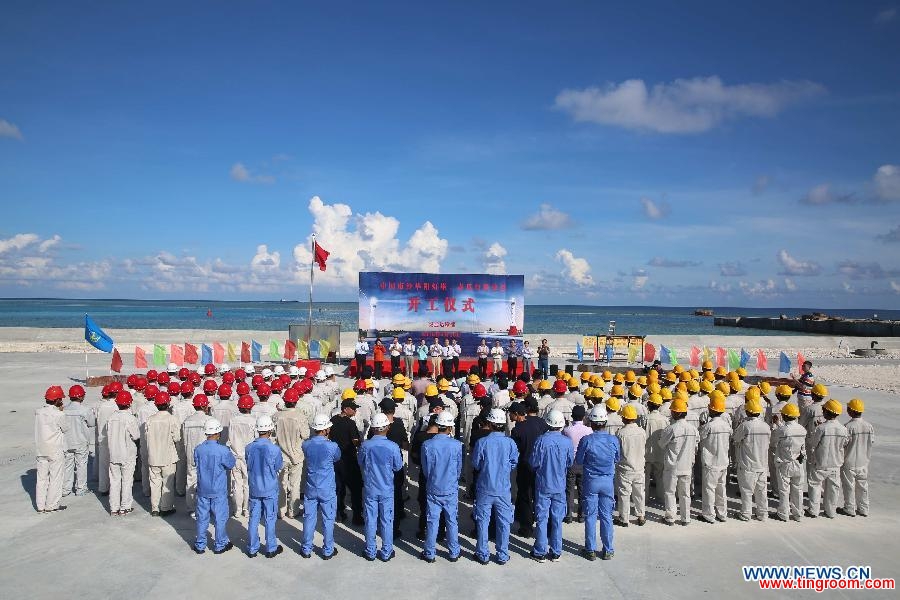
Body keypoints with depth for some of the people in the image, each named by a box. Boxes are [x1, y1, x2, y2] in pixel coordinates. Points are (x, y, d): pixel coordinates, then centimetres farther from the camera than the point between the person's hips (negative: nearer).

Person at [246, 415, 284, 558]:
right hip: (270, 489, -3)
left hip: (254, 488, 3)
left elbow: (248, 464, 5)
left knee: (253, 519, 13)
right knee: (270, 519, 9)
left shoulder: (249, 448, -9)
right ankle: (271, 549, 20)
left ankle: (252, 549, 23)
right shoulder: (273, 449, -20)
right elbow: (279, 466, -4)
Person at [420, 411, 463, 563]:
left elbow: (425, 470, -1)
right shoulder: (457, 445, -13)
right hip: (451, 489, 0)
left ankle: (429, 554, 19)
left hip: (433, 489, 0)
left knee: (432, 521, 9)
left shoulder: (427, 445, -13)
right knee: (452, 521, 12)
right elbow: (459, 469, 0)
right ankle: (454, 553, 22)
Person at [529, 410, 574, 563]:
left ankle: (540, 552, 14)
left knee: (542, 519, 7)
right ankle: (556, 552, 20)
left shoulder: (541, 440, -17)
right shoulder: (567, 442, -10)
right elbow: (570, 463, 4)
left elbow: (533, 463, -9)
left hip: (543, 485, -2)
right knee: (557, 519, 12)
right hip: (560, 486, 2)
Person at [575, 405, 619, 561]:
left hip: (590, 481, -2)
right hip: (607, 481, 2)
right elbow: (617, 459, 6)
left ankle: (591, 550, 14)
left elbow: (578, 461, -7)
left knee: (590, 516, 8)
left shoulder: (586, 440, -17)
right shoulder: (614, 440, -10)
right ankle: (608, 550, 19)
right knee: (606, 516, 11)